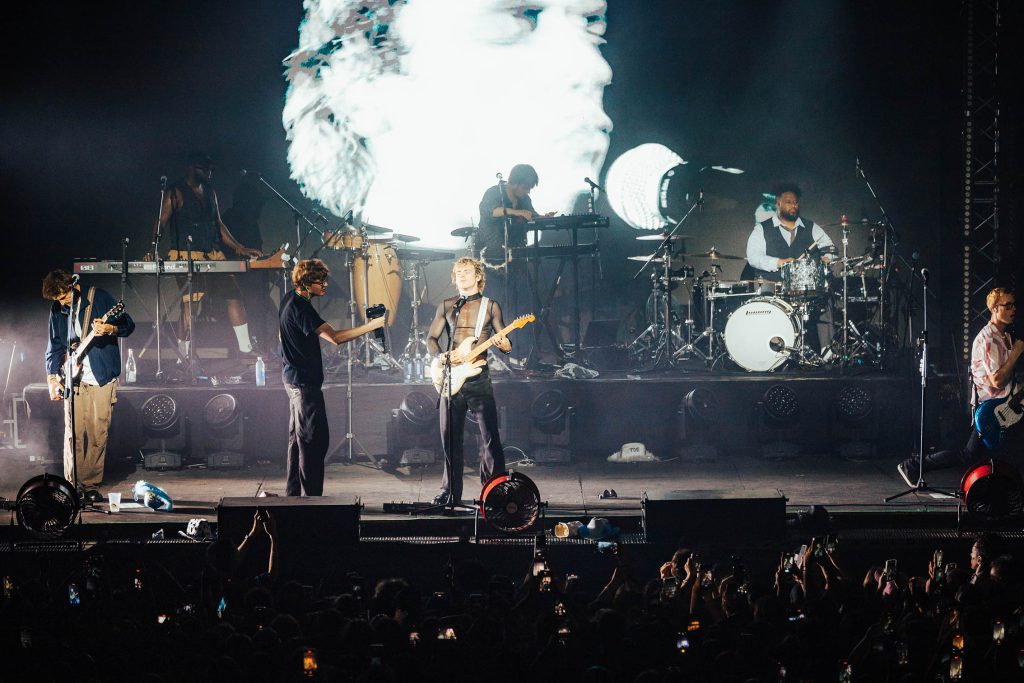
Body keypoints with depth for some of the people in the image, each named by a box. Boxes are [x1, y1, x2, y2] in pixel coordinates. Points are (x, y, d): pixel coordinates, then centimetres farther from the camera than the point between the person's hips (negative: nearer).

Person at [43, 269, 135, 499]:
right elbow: (54, 348, 16)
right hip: (74, 379, 3)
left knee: (98, 434, -3)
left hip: (102, 377, -3)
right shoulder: (57, 310, 9)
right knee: (74, 433, -6)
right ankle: (73, 484, 0)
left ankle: (91, 484, 5)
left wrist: (110, 329, -23)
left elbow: (128, 324, -3)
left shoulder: (99, 298, -3)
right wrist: (52, 376, 5)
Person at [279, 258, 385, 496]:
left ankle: (293, 493, 22)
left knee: (298, 437, 16)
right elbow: (334, 337, -29)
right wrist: (372, 326, -30)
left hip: (293, 378, 11)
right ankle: (312, 496, -11)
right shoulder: (300, 307, -21)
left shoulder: (289, 299, 8)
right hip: (304, 382, -11)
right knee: (314, 440, -9)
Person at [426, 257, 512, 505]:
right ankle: (450, 491, 12)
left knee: (489, 436, -7)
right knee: (450, 437, 4)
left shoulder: (490, 306, 7)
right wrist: (442, 356, -7)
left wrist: (505, 345, -18)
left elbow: (504, 341, 6)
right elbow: (431, 338, 13)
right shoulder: (446, 306, 13)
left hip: (478, 379, -2)